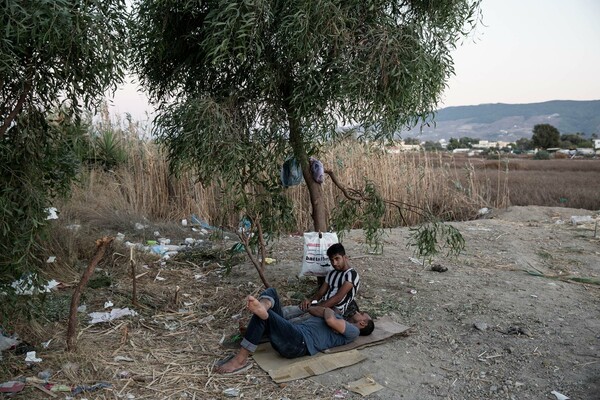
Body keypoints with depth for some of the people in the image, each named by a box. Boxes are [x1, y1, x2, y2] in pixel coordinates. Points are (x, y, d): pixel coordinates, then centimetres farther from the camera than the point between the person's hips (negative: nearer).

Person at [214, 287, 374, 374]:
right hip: (293, 331, 9)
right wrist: (327, 310, 17)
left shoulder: (353, 331, 7)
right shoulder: (340, 319, 35)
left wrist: (327, 310, 9)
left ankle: (240, 360, -22)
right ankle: (261, 309, -37)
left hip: (300, 342, -9)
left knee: (262, 316, -24)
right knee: (271, 292, -2)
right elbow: (312, 309, 33)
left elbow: (330, 320, -12)